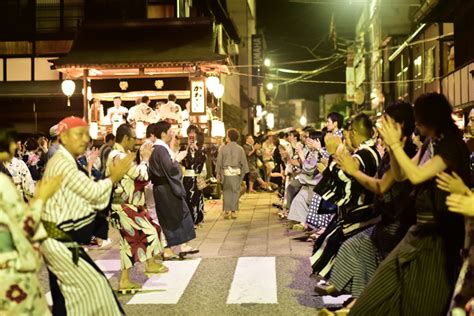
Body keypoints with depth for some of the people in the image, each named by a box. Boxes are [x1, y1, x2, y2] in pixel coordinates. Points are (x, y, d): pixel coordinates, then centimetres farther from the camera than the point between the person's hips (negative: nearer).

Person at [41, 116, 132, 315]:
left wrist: (110, 180, 4)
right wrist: (113, 177, -5)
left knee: (66, 294, 15)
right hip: (60, 242, -11)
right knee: (93, 285, -4)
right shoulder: (63, 163, -20)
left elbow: (87, 195, 14)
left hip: (60, 240, 11)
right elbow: (93, 192, -19)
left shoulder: (63, 162, 14)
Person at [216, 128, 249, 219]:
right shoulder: (240, 149, -1)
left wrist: (218, 173, 6)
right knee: (235, 192, 7)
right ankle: (233, 211, 6)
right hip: (236, 173, 0)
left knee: (226, 191, 10)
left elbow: (219, 161, -1)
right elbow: (244, 162, 2)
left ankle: (226, 211, 8)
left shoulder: (223, 148, -4)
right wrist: (244, 173, 10)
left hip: (226, 173, 0)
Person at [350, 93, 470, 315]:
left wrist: (395, 144, -19)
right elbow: (400, 175, 10)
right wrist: (392, 145, -2)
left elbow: (416, 176, -25)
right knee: (386, 291, 12)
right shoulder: (429, 144, 9)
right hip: (421, 230, 8)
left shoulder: (451, 146, -16)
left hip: (439, 234, -8)